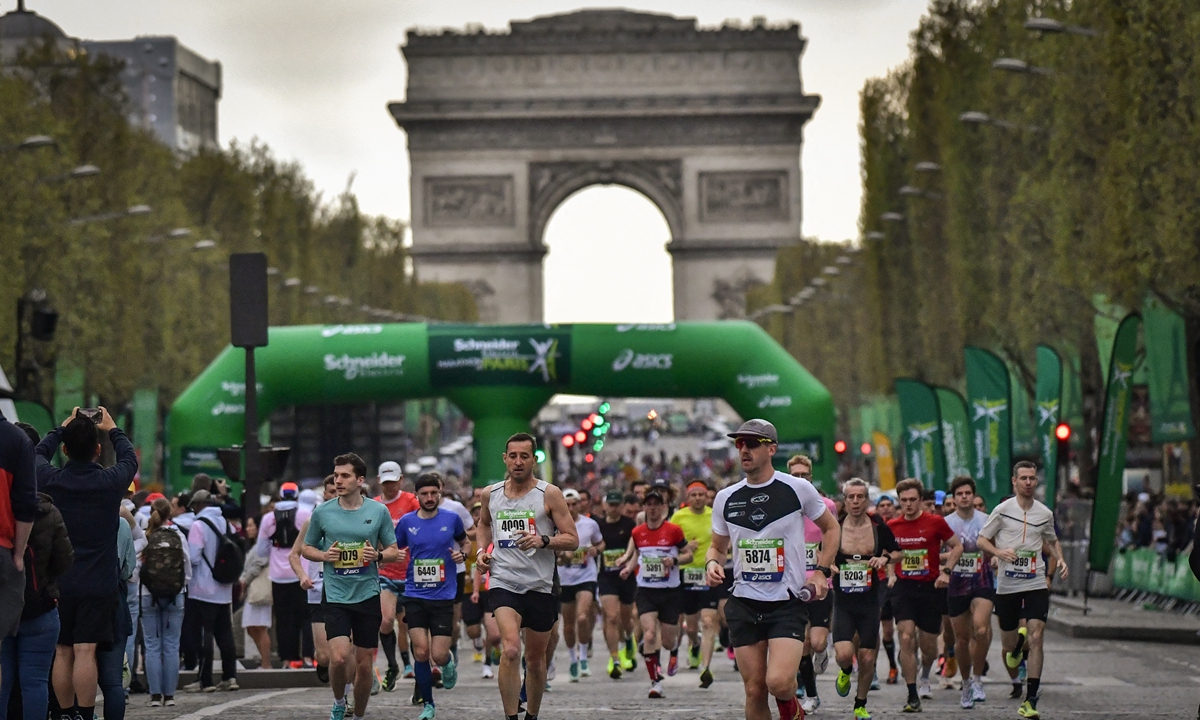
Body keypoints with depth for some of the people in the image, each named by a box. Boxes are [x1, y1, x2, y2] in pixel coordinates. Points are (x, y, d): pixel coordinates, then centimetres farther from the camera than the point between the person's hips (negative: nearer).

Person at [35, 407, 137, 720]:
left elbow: (39, 453, 19)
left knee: (62, 653, 7)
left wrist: (62, 429, 34)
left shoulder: (50, 480, -4)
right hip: (99, 585, -2)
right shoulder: (111, 482, -7)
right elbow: (130, 458, 17)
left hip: (58, 584, 2)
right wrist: (113, 430, 33)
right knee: (85, 651, -8)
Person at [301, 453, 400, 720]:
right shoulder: (322, 513, 0)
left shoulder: (378, 511, 1)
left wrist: (378, 555, -14)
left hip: (368, 595, 1)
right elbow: (306, 548, 12)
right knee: (339, 657, -17)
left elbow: (394, 552, 7)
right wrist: (324, 555, -9)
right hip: (336, 596, -1)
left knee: (364, 665, 5)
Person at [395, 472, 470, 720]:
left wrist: (461, 553, -4)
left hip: (443, 596, -1)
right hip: (415, 596, 1)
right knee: (421, 652, -6)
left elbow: (465, 541, 18)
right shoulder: (406, 522, 2)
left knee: (438, 655, -7)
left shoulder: (451, 519, 1)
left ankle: (448, 664, 32)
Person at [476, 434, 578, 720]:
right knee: (510, 649, -22)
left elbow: (572, 540, -4)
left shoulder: (549, 494, -3)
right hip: (503, 582, 0)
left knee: (536, 658, 12)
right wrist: (482, 549, 11)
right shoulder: (491, 494, 6)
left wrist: (543, 541, -21)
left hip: (540, 586, 0)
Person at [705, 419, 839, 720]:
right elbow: (717, 546, 20)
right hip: (744, 605, 3)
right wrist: (712, 563, -3)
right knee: (754, 691, 2)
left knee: (778, 682, -20)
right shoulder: (726, 498, 6)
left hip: (788, 602, -3)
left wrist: (822, 572, 0)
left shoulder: (797, 489, -3)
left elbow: (831, 528, 12)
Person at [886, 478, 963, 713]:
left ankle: (925, 676, 42)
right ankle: (912, 696, -9)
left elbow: (957, 546, 3)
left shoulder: (935, 522, -6)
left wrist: (946, 571, -8)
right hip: (903, 588, 1)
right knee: (906, 638, -14)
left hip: (931, 588, -1)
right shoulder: (892, 526, 2)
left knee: (928, 644, 6)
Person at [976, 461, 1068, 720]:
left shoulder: (1045, 513, 6)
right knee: (1008, 643, 5)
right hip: (1007, 584, -1)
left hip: (1036, 584, 1)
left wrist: (1060, 560, 4)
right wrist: (999, 552, -17)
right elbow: (981, 539, 2)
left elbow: (1052, 541, 23)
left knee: (1035, 637, -14)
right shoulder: (1003, 510, -3)